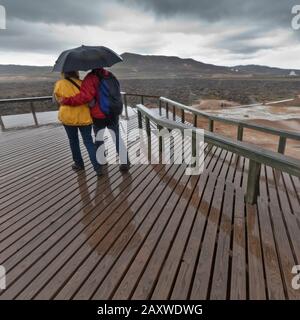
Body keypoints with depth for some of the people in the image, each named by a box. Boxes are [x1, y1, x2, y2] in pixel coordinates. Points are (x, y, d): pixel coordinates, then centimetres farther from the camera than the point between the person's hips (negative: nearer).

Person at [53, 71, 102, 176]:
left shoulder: (60, 83, -3)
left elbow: (56, 99, 7)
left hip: (68, 117, 0)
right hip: (84, 117, 1)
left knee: (73, 141, 18)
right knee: (88, 141, 7)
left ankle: (79, 164, 29)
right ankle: (97, 167, -4)